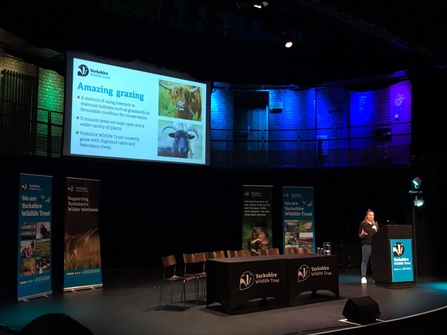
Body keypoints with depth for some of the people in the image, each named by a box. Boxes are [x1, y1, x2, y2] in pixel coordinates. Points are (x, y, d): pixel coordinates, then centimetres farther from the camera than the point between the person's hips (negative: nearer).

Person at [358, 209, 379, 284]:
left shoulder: (376, 224, 14)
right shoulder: (362, 224, 1)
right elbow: (360, 236, 1)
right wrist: (362, 234, -20)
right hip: (366, 245, -4)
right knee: (365, 261, -3)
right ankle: (363, 277, -1)